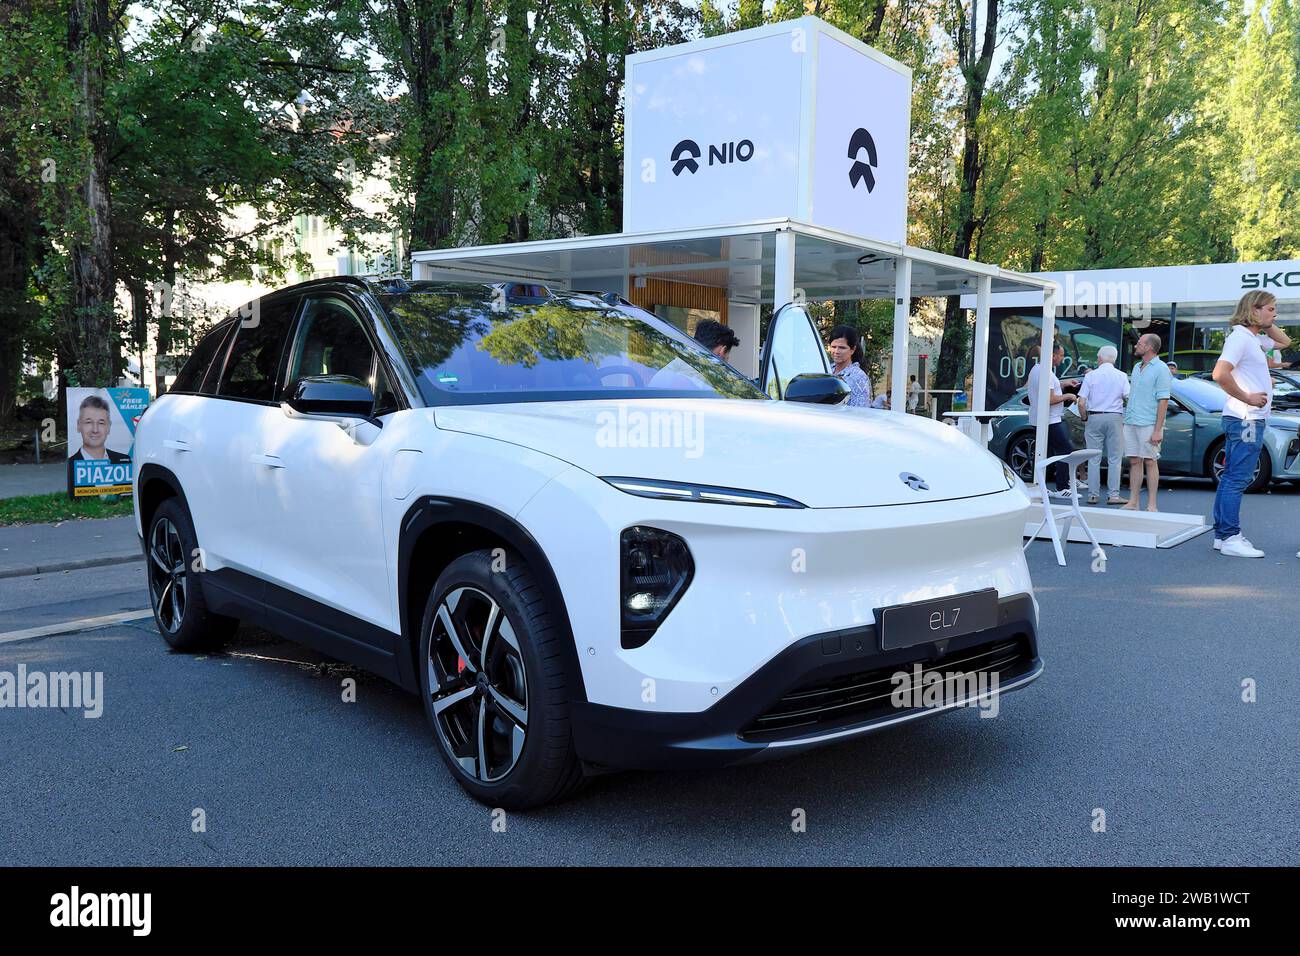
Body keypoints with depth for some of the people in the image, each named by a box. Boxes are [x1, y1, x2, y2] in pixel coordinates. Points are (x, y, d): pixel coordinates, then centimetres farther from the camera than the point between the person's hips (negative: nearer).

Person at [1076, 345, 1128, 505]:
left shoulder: (1091, 375, -1)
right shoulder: (1122, 376, 2)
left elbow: (1081, 403, -6)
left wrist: (1085, 418, 8)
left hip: (1094, 418, 0)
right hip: (1115, 418, 0)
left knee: (1094, 459, 4)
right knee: (1114, 459, 3)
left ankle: (1093, 495, 5)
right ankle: (1113, 495, 0)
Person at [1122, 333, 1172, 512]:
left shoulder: (1160, 369, -6)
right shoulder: (1137, 367, 17)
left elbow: (1163, 401, -11)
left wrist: (1158, 430, -18)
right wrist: (1126, 420, 13)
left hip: (1149, 424, -7)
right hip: (1130, 423, 7)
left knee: (1150, 462, -3)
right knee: (1134, 462, 7)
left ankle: (1151, 505, 1)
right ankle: (1133, 502, 11)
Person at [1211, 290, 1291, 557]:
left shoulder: (1256, 339, 17)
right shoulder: (1240, 337, -12)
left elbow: (1285, 341, 36)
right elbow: (1220, 374, -26)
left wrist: (1267, 325, 18)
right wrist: (1247, 398, -17)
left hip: (1251, 419, 10)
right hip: (1246, 419, -10)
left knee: (1231, 478, 10)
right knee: (1237, 479, -9)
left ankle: (1222, 535, 14)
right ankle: (1230, 538, -9)